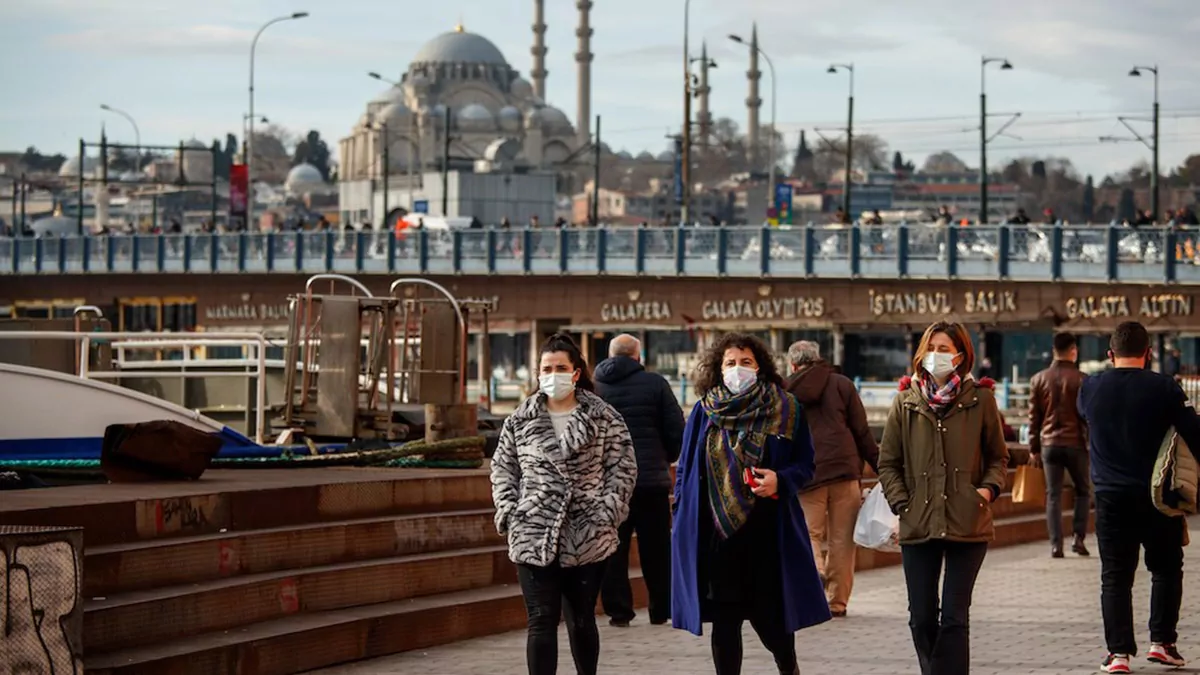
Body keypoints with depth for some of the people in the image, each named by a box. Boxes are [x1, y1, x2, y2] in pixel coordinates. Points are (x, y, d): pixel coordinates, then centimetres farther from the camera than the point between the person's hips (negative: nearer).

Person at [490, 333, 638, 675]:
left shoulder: (604, 418, 3)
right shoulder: (520, 420, 7)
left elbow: (623, 468, 2)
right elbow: (503, 467, 12)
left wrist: (607, 511, -9)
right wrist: (508, 511, -1)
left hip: (588, 539, 0)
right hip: (534, 539, 0)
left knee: (582, 621, 11)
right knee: (541, 624, -4)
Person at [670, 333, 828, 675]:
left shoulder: (786, 410, 2)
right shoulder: (704, 412, 6)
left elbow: (805, 465, 4)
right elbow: (685, 471, 10)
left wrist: (780, 481, -16)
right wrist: (681, 522, 4)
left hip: (769, 531, -1)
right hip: (716, 531, 1)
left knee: (770, 616, 4)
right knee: (724, 620, 4)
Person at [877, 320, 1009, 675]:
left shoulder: (980, 399, 3)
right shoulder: (906, 401, 6)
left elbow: (998, 457, 13)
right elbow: (887, 462, 11)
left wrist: (988, 488, -5)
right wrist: (901, 503, -2)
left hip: (968, 524, -2)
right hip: (918, 524, 2)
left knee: (954, 618, -4)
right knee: (921, 618, 4)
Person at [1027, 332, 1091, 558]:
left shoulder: (1038, 379, 3)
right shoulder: (1081, 379, -5)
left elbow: (1034, 417, 6)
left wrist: (1034, 448, 11)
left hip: (1049, 444, 2)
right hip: (1075, 443, -2)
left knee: (1053, 495, 4)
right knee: (1083, 491, 14)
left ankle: (1056, 545, -2)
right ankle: (1078, 537, 3)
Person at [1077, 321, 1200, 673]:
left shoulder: (1089, 389, 0)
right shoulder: (1164, 388, -9)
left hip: (1111, 497, 1)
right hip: (1158, 497, -1)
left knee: (1115, 576, 5)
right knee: (1166, 569, 15)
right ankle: (1162, 641, 11)